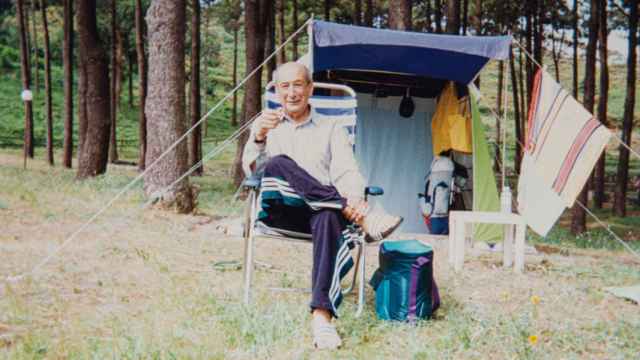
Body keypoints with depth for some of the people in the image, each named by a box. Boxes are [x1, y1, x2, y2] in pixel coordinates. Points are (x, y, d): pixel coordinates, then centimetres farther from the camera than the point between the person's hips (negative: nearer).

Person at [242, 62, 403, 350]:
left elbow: (347, 173, 4)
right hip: (281, 213, 0)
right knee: (278, 164, -32)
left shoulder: (331, 130, 19)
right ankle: (364, 215, -36)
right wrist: (258, 137, -20)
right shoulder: (267, 125, 19)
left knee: (328, 218, -38)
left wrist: (354, 199, -20)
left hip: (320, 211, 0)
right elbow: (251, 170, 2)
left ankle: (322, 315, -52)